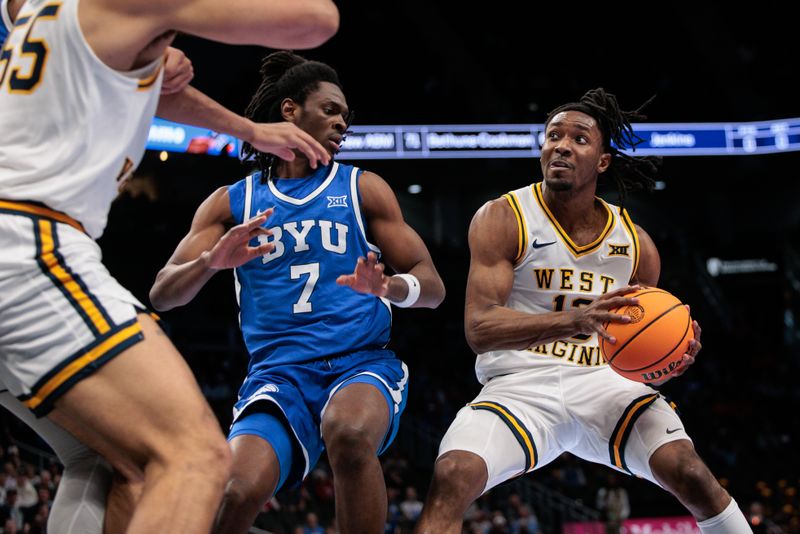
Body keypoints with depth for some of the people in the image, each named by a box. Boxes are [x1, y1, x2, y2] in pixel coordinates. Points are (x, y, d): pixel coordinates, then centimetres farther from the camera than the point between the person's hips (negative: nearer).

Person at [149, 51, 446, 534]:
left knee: (348, 432, -38)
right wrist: (212, 260, -16)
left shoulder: (362, 188, 13)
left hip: (362, 364, 0)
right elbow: (162, 295, 6)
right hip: (278, 374, 0)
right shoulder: (232, 203, 14)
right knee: (239, 494, -29)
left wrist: (389, 287, -17)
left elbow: (432, 286, 8)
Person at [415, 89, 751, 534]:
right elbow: (479, 329, -15)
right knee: (452, 477, -31)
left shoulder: (635, 243, 8)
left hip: (602, 381, 3)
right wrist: (574, 320, -31)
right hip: (520, 385, -2)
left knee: (691, 475, -21)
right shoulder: (502, 220, -4)